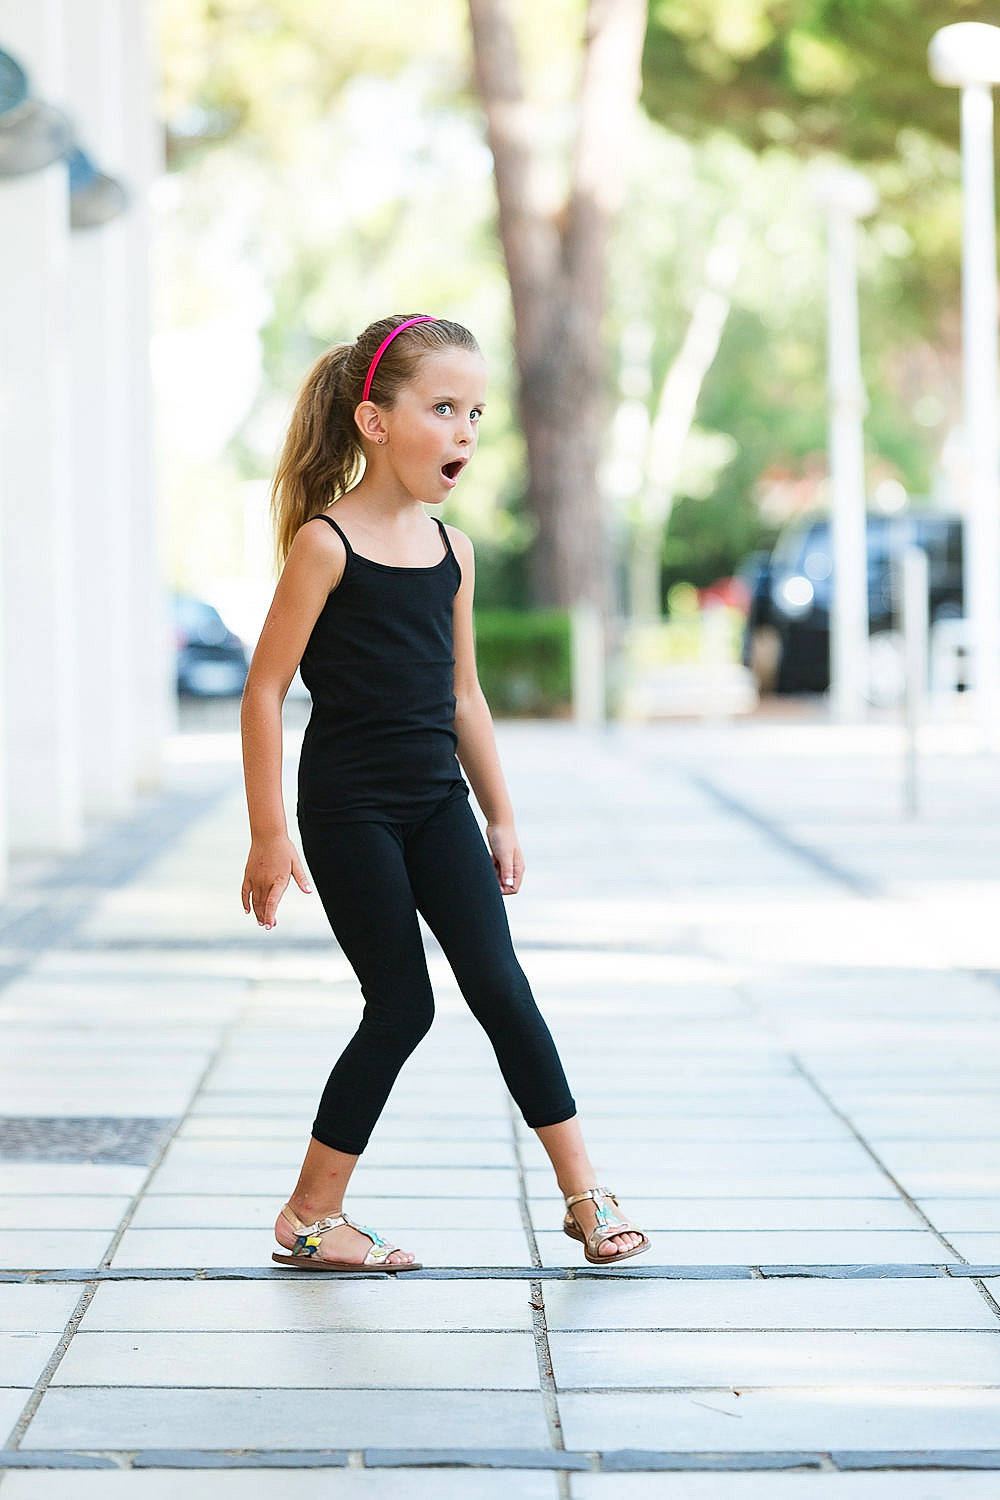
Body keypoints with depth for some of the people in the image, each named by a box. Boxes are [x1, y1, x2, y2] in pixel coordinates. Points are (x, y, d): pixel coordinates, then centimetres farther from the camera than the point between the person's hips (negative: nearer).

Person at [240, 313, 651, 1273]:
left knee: (500, 987, -1)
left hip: (437, 803, 6)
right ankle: (310, 1216, 12)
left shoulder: (450, 551, 7)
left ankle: (584, 1194, 6)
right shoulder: (326, 544, -13)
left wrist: (500, 817, 16)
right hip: (348, 811, -5)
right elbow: (265, 690, -12)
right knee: (402, 1006, -2)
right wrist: (270, 834, -13)